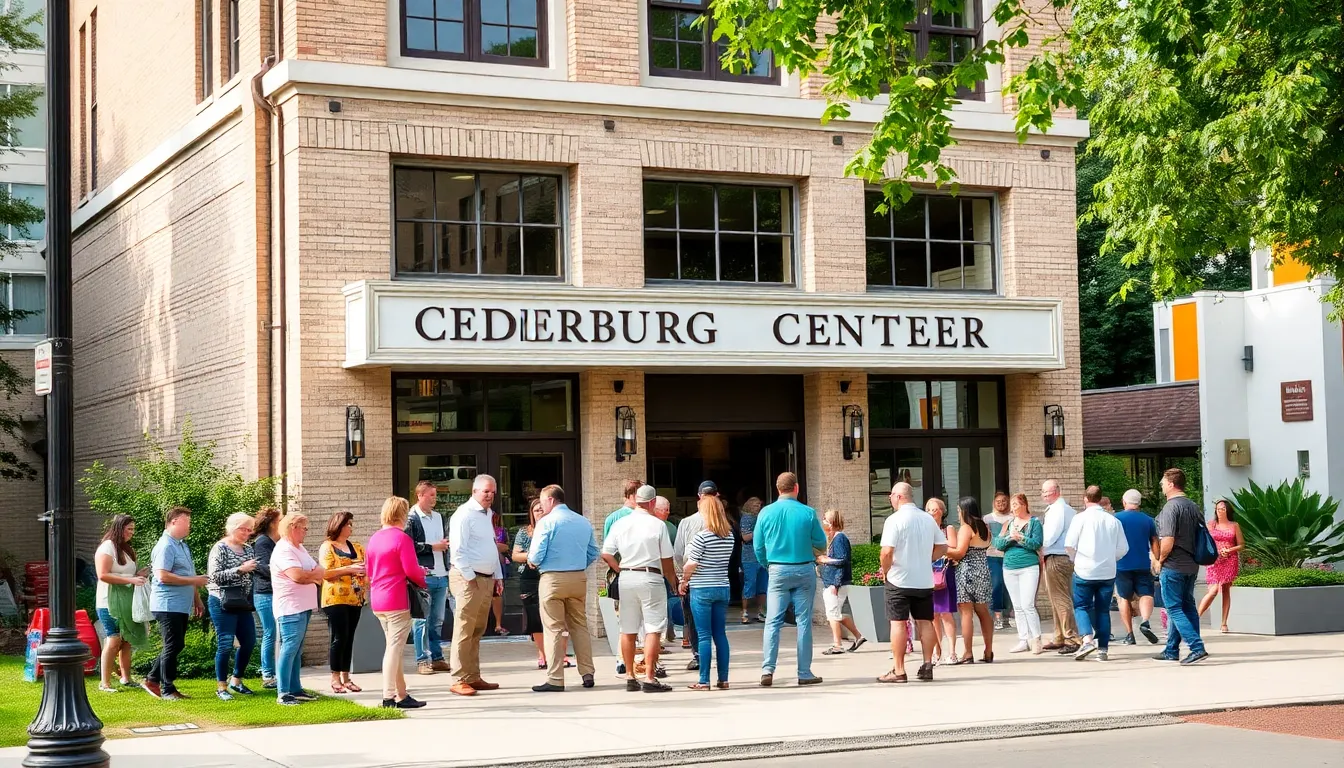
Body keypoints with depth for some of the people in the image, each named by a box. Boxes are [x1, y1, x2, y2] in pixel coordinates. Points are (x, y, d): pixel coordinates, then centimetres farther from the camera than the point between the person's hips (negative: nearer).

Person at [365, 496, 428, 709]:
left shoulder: (374, 538, 12)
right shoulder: (401, 538, -12)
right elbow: (412, 569, -16)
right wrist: (423, 581, 6)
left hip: (377, 601, 8)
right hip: (397, 600, -8)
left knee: (392, 647, 14)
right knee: (394, 647, -6)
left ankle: (401, 694, 17)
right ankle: (389, 696, -7)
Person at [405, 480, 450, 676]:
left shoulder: (438, 517, 16)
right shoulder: (411, 518, -6)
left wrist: (446, 543, 5)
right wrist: (433, 547, -12)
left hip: (441, 576, 7)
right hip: (423, 577, -7)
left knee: (437, 620, 11)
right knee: (422, 620, -3)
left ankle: (436, 658, 17)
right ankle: (422, 660, 2)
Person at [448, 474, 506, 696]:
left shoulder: (487, 514, 17)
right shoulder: (464, 515, -11)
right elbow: (458, 551, -16)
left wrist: (498, 576, 18)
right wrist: (470, 578, -16)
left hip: (487, 578, 9)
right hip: (469, 579, -9)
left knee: (477, 631, 12)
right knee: (464, 631, -8)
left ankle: (473, 677, 17)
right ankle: (459, 680, -6)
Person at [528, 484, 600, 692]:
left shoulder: (547, 522, -9)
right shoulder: (584, 522, 9)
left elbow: (536, 556, -12)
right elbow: (594, 554, 13)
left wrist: (532, 561, 9)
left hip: (553, 579, -5)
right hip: (579, 578, 5)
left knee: (554, 629, -1)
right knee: (580, 625, 13)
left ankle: (555, 679, -1)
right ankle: (587, 673, 13)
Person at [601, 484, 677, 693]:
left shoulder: (620, 524, 2)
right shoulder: (657, 525, -7)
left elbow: (606, 554, 1)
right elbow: (666, 559, -2)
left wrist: (620, 570, 14)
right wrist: (672, 579, 13)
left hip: (626, 578, 4)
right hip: (650, 577, -4)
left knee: (628, 630, 11)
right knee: (653, 629, -2)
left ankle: (630, 676, 17)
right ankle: (649, 678, -7)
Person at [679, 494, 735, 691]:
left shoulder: (702, 536, -15)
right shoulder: (729, 536, 5)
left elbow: (691, 565, -14)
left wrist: (683, 582, 3)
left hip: (702, 590, -6)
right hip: (723, 588, 6)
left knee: (704, 636, -2)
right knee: (720, 634, 10)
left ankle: (704, 681, -1)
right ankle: (723, 679, 12)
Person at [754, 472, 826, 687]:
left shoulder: (766, 513, -2)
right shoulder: (808, 513, -7)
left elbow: (758, 546, 4)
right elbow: (821, 544, 2)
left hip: (778, 571, 1)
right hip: (804, 570, -1)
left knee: (773, 621, 3)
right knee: (804, 621, 4)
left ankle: (767, 669, -8)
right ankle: (804, 673, 7)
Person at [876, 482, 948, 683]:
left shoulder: (895, 520, -13)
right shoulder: (928, 519, 7)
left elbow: (887, 552, -20)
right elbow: (942, 547, 12)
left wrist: (885, 571, -4)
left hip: (899, 581, -5)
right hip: (924, 581, 5)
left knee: (898, 623, -1)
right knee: (925, 622, 10)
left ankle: (898, 670, -1)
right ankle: (927, 666, 11)